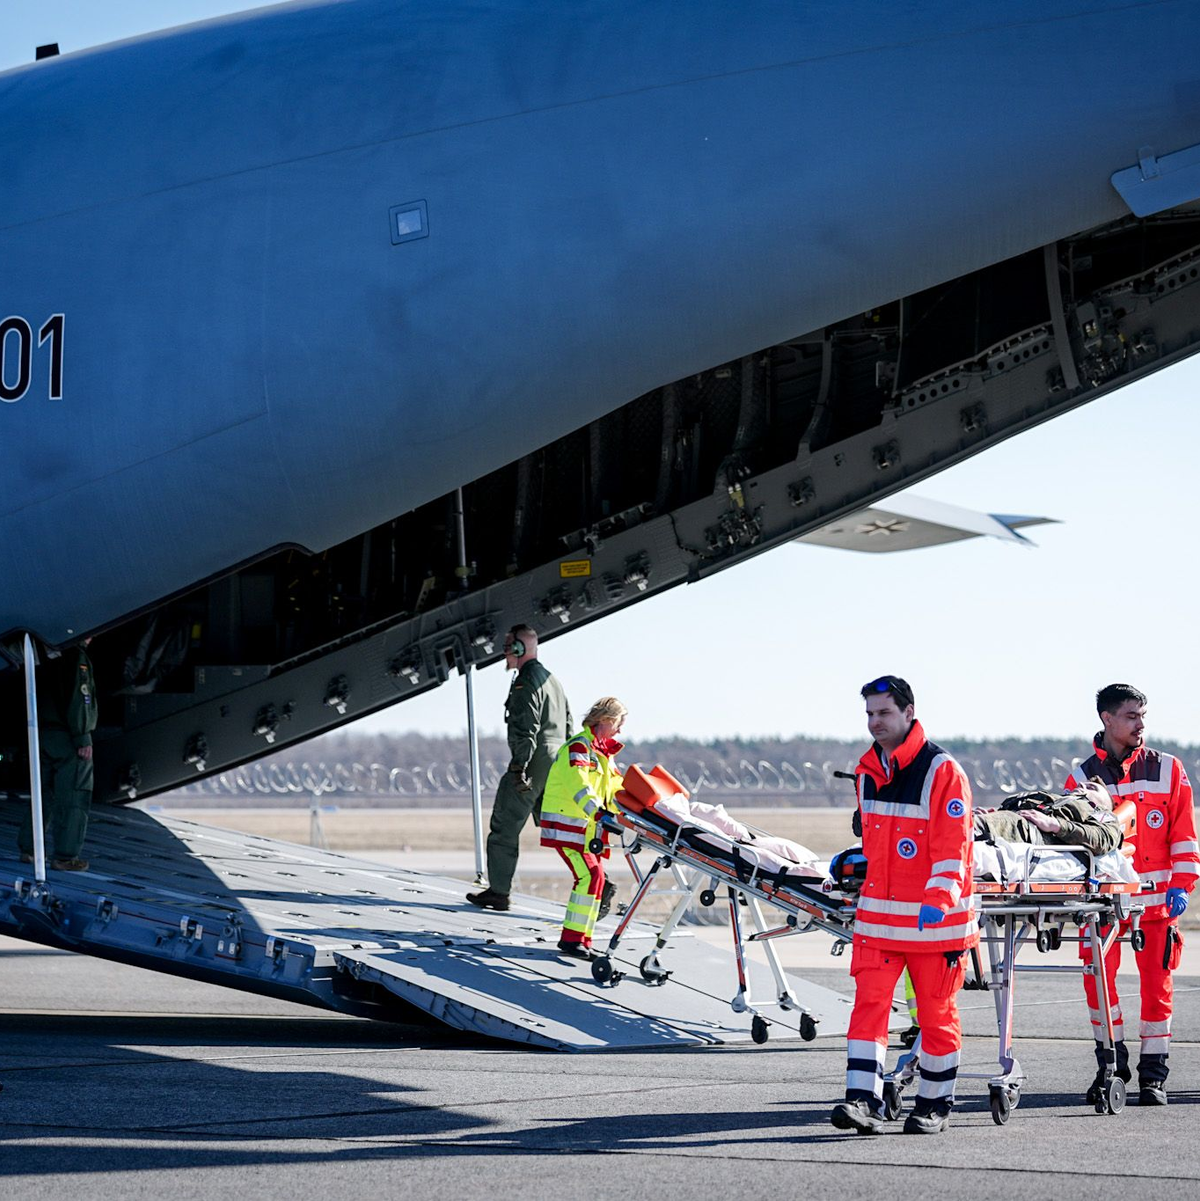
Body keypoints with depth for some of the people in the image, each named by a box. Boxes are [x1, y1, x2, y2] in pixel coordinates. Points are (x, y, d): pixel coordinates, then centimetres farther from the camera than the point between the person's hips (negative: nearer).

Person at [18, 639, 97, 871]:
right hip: (68, 738, -8)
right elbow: (76, 699, -18)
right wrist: (82, 739, -16)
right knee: (74, 797, -3)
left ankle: (27, 849, 18)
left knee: (43, 793, 16)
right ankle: (65, 856, -4)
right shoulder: (76, 656, -12)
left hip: (43, 733, 8)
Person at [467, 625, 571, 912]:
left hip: (532, 767, -9)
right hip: (556, 767, 9)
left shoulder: (526, 683, -11)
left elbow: (526, 729, -20)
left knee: (504, 828, 0)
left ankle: (499, 891, 2)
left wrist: (518, 767, -22)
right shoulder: (552, 680, 20)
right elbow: (567, 725, 23)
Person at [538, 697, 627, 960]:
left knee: (596, 877, 5)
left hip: (590, 827, 9)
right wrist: (597, 811, -42)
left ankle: (583, 941, 12)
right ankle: (571, 938, -17)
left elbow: (616, 788, 23)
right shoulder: (579, 746, -13)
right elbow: (578, 784, -28)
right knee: (589, 874, -20)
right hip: (567, 823, -9)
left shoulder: (604, 752, 19)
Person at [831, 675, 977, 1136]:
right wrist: (854, 871, 21)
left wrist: (938, 901, -24)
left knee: (936, 1011, 6)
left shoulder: (942, 771, -12)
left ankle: (933, 1106, 18)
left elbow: (953, 847, -16)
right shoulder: (867, 771, 10)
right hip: (877, 915, 5)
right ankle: (863, 1101, -11)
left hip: (933, 918, -5)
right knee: (869, 1003, -7)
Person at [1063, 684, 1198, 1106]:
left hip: (1156, 897, 0)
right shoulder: (1082, 777, 5)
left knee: (1156, 982, 0)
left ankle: (1153, 1074, 9)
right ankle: (1111, 1061, 12)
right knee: (1097, 978, -5)